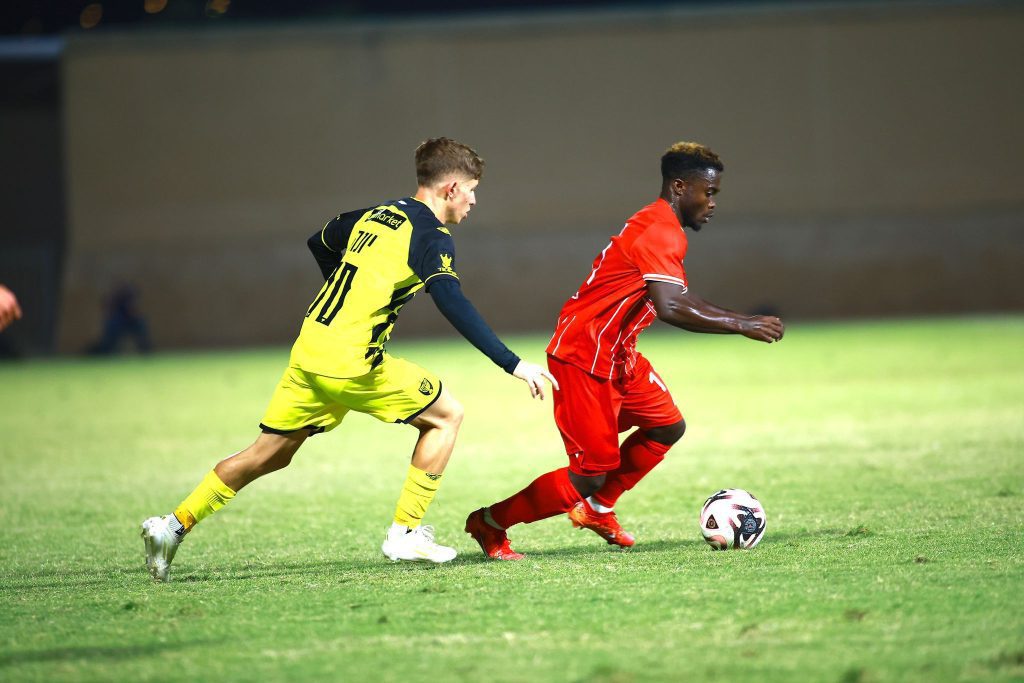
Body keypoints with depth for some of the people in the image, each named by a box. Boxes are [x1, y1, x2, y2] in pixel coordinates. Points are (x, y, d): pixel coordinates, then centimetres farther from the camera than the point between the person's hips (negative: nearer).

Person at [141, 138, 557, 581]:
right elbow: (453, 305, -22)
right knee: (446, 415, 8)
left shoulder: (379, 214, 16)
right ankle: (405, 533, 6)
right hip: (352, 363, -7)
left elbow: (321, 242, 32)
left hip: (308, 350, 7)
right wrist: (513, 365, -23)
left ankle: (174, 525, 11)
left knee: (269, 454, 16)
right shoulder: (431, 237, -8)